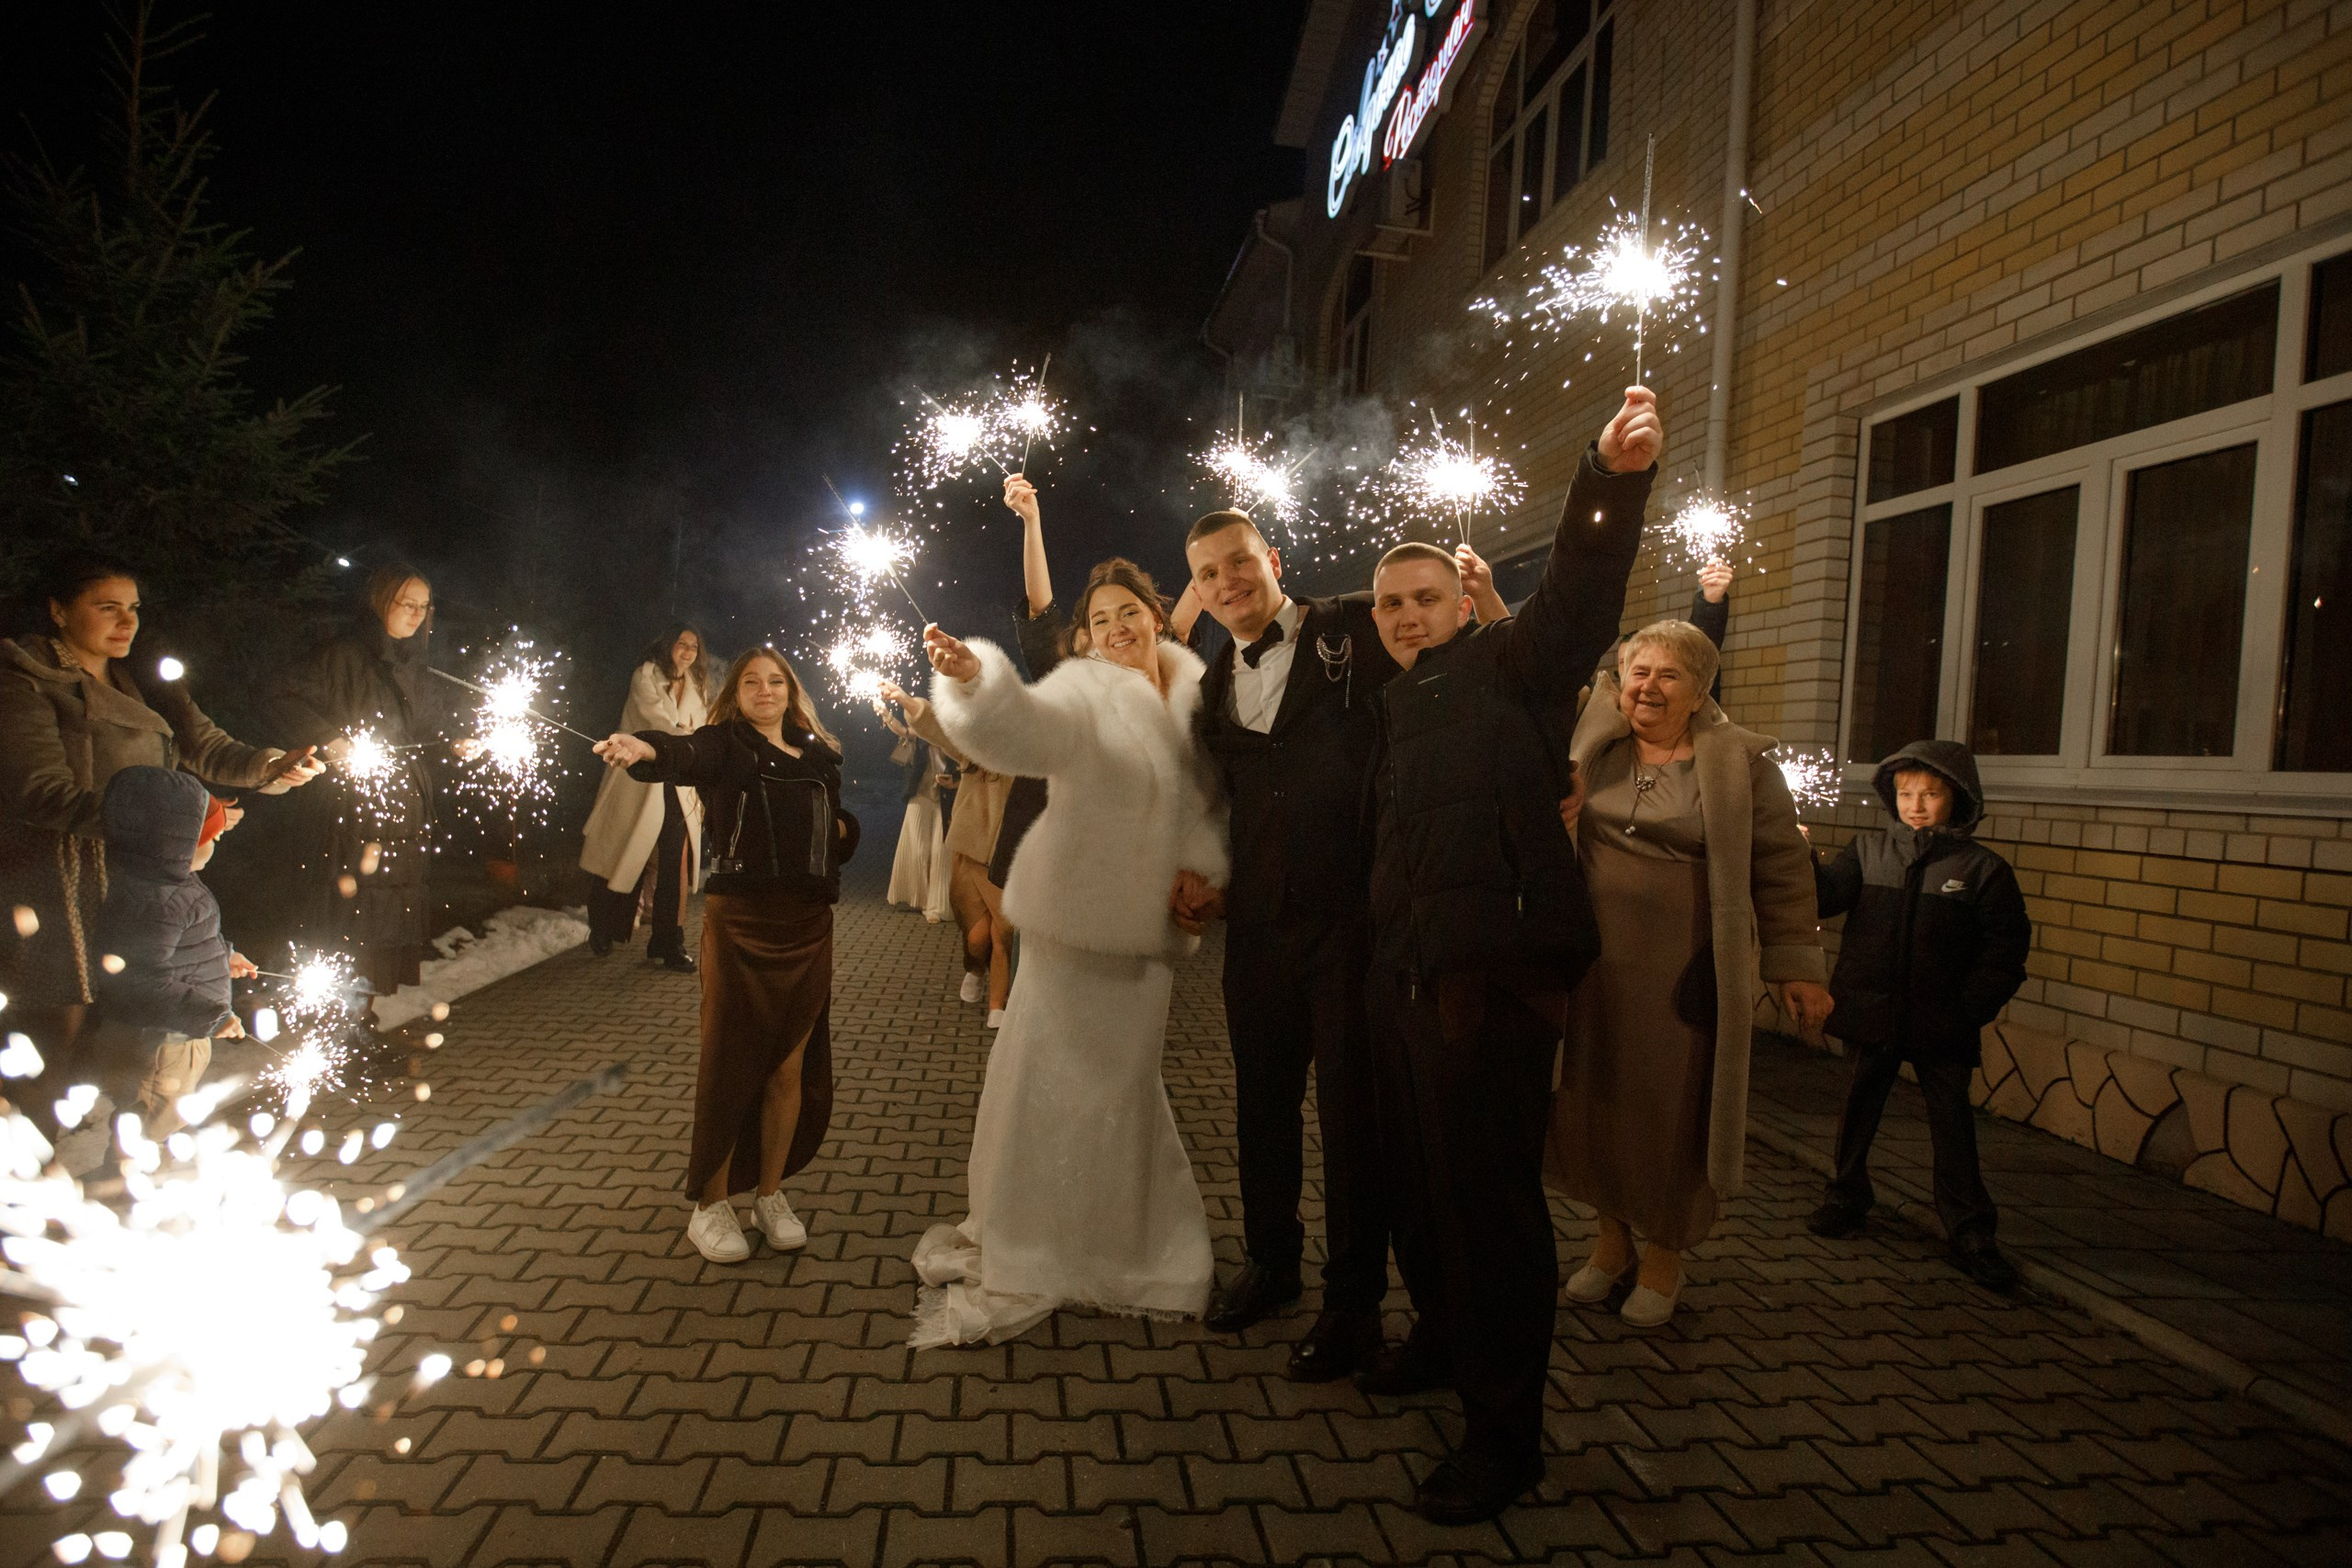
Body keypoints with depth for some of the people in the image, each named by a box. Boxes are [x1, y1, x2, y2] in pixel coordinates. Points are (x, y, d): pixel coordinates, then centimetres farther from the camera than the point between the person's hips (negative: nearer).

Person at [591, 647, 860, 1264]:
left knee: (792, 1065, 10)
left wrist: (842, 828, 1)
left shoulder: (819, 756, 13)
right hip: (740, 919, -4)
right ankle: (710, 1205, 17)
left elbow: (841, 827, 24)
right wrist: (645, 749, -46)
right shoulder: (725, 744, -1)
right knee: (730, 1060, 2)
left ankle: (770, 1193, 26)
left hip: (808, 924, 4)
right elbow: (686, 755, -24)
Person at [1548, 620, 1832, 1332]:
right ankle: (1611, 1238, 33)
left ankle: (1665, 1256, 28)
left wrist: (1795, 966, 0)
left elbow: (1781, 868, 0)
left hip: (1687, 974, -3)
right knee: (1593, 1100, 11)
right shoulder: (1594, 738, 4)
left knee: (1676, 1110, 6)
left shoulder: (1739, 760, -3)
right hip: (1596, 965, 3)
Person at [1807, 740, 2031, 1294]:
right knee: (1860, 1106, 15)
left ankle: (1971, 1232, 14)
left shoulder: (1983, 869, -3)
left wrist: (1970, 1009, -10)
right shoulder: (1868, 852, 3)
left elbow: (2005, 949, -2)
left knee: (1951, 1121, 4)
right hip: (1873, 1013, 2)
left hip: (1942, 1023, -2)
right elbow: (1823, 896, -6)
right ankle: (1847, 1196, 31)